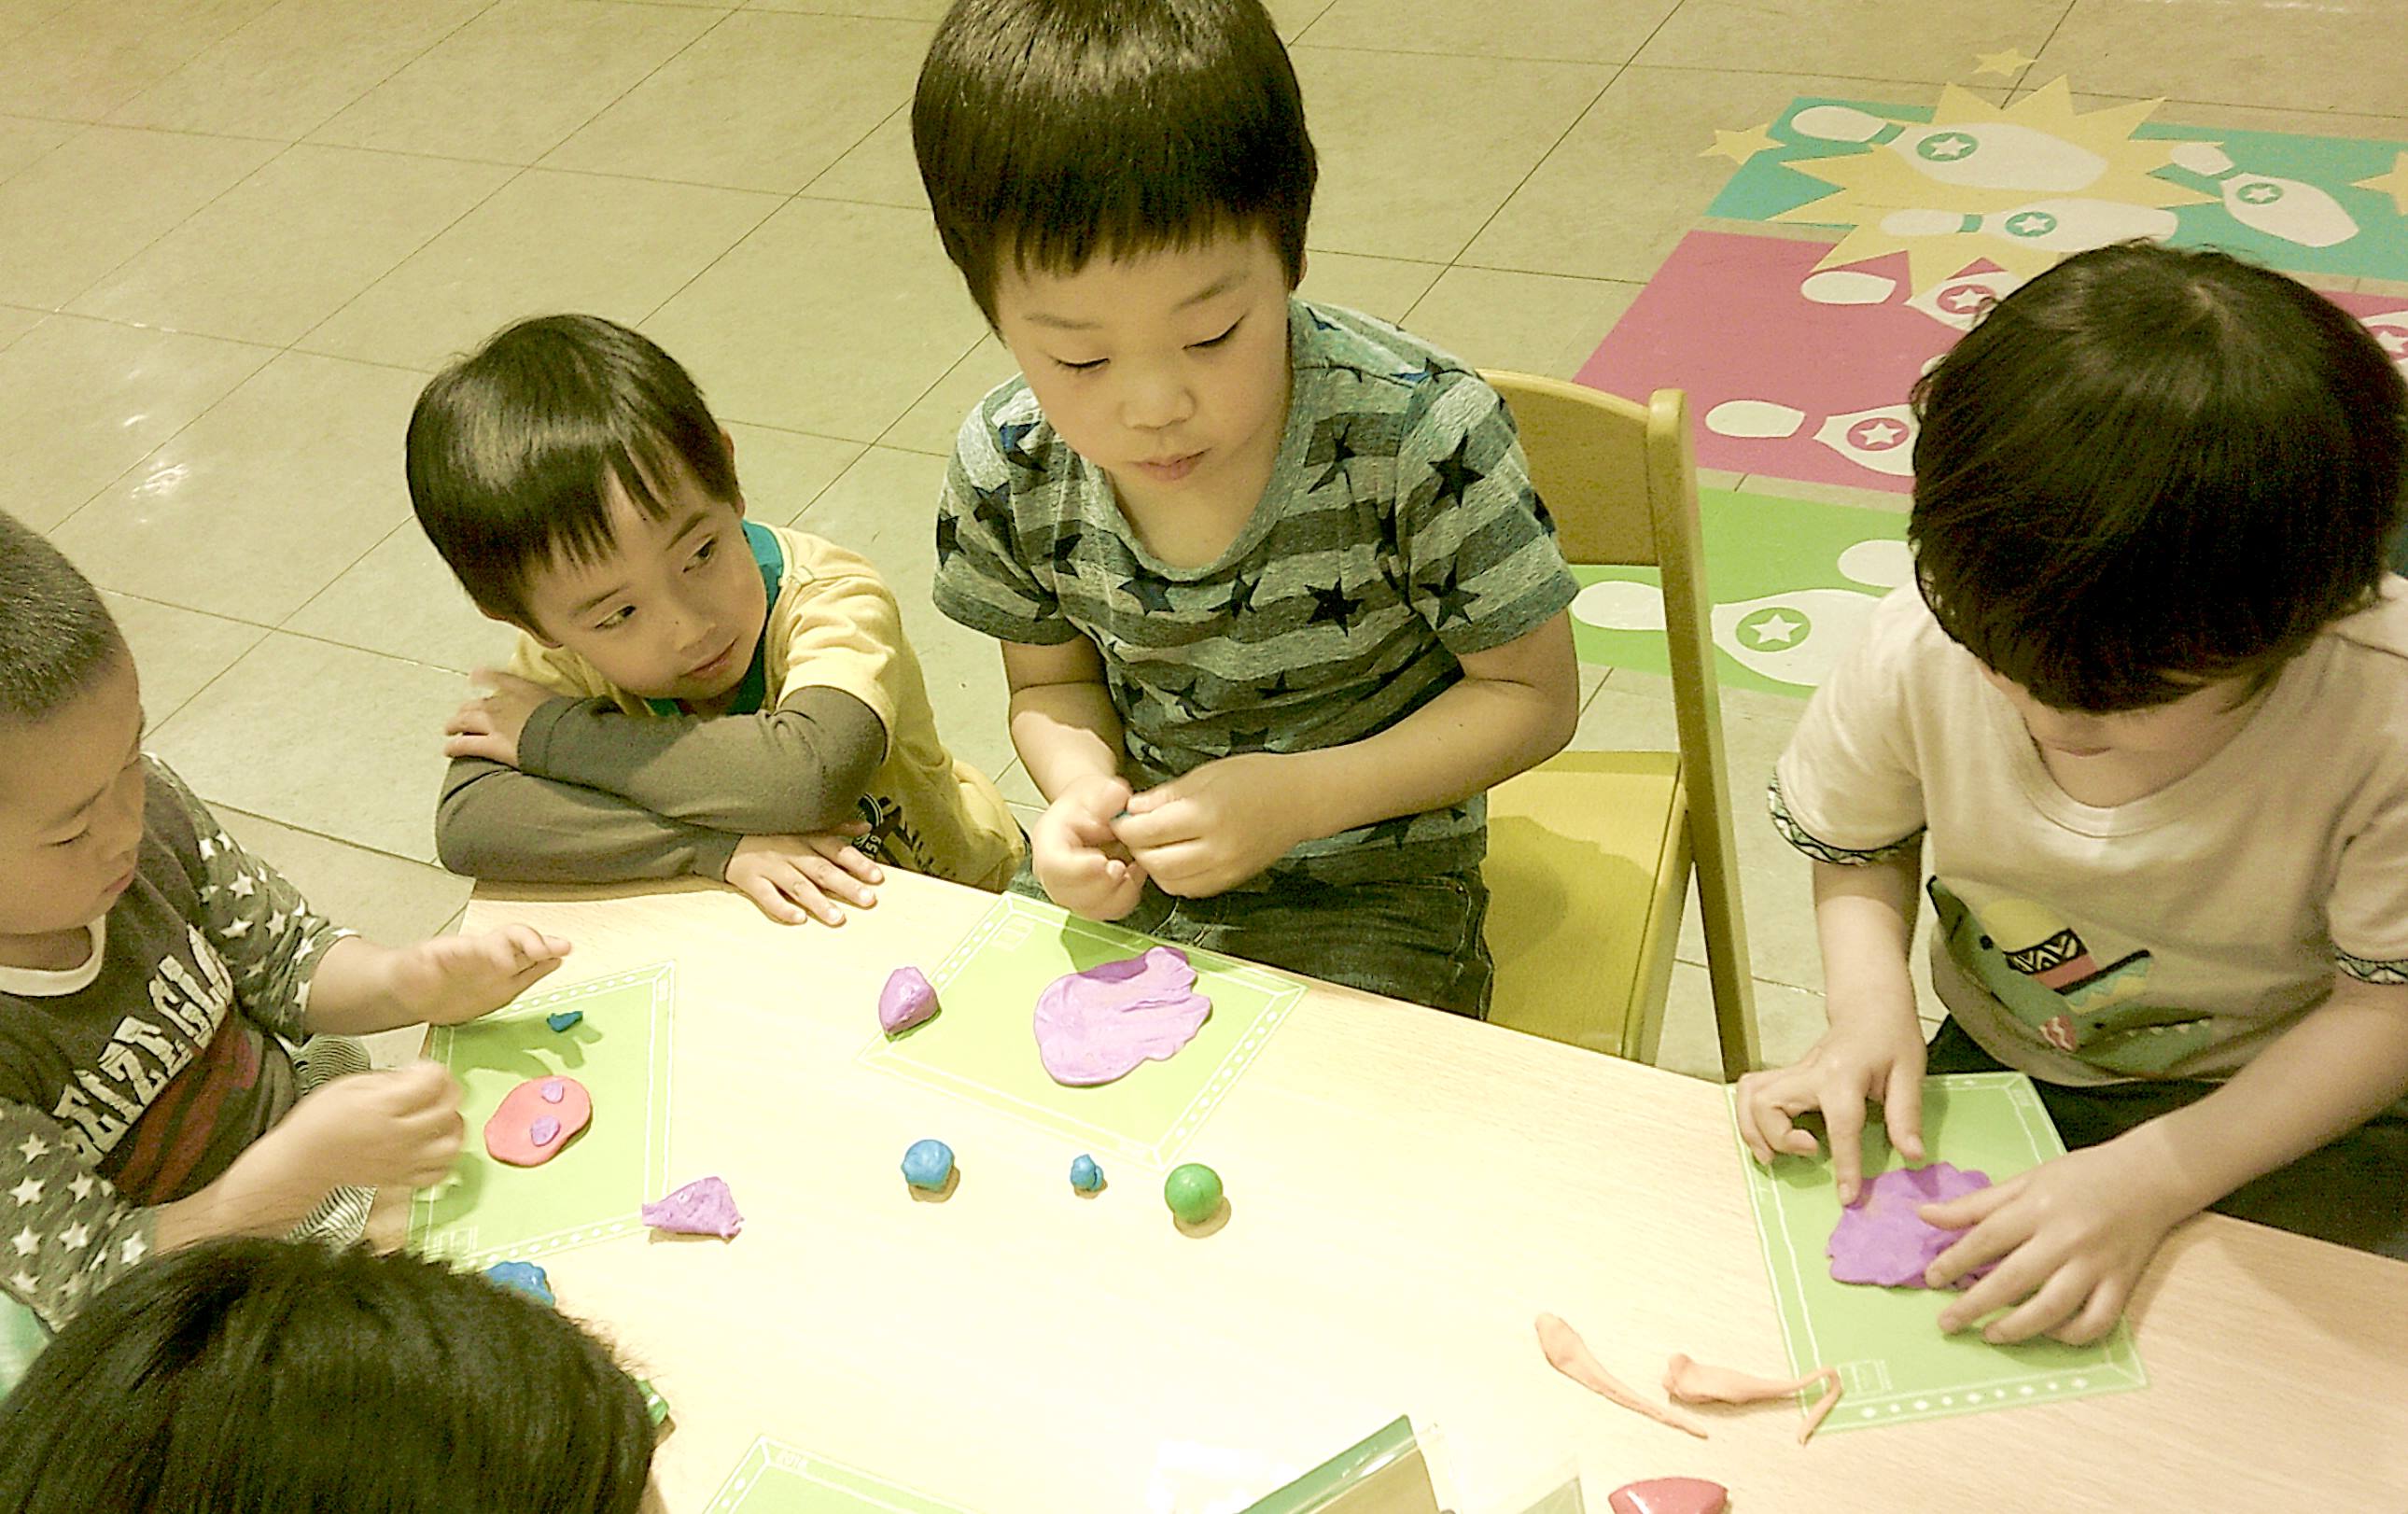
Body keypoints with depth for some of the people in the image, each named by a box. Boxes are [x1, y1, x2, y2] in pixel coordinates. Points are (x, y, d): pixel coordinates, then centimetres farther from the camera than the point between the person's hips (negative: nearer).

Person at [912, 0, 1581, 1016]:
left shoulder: (1421, 437, -26)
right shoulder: (1006, 473, -14)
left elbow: (1533, 695, -13)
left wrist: (1297, 799, -25)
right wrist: (1082, 788, -19)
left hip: (1361, 887, -2)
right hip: (1122, 871, 3)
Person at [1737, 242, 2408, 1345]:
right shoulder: (1926, 649, -20)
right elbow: (1859, 847, 3)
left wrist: (2151, 1179, -27)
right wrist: (1870, 1005, -18)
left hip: (2290, 1109, -2)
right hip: (1996, 1076, 2)